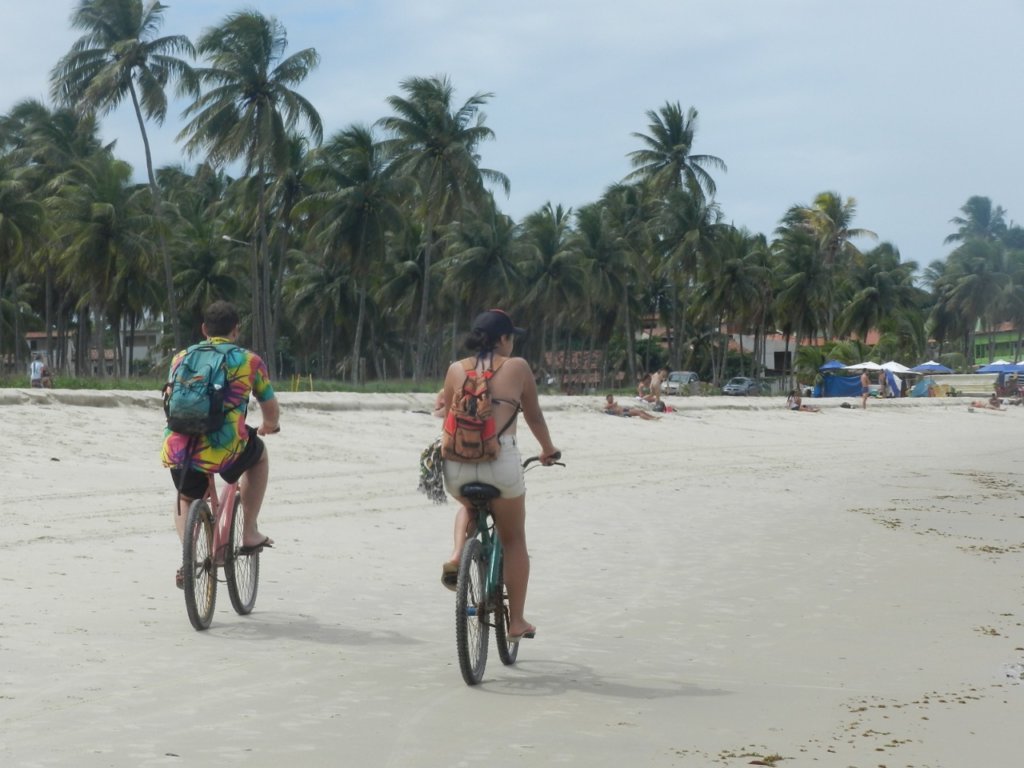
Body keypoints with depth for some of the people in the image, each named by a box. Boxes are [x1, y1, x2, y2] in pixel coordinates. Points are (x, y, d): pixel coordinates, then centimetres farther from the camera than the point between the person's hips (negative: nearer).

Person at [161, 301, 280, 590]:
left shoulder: (181, 357, 17)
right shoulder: (250, 361, 8)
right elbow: (272, 412, 16)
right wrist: (268, 426, 41)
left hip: (177, 450, 3)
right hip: (223, 450, -3)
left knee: (185, 499, 33)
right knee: (260, 454, 31)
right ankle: (250, 533, 28)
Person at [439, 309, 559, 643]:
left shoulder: (456, 369, 13)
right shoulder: (517, 367, 7)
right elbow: (534, 416, 16)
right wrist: (548, 449, 33)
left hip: (457, 463, 3)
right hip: (500, 461, -3)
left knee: (469, 506, 37)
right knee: (513, 539, 16)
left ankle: (457, 553, 9)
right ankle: (516, 621, 18)